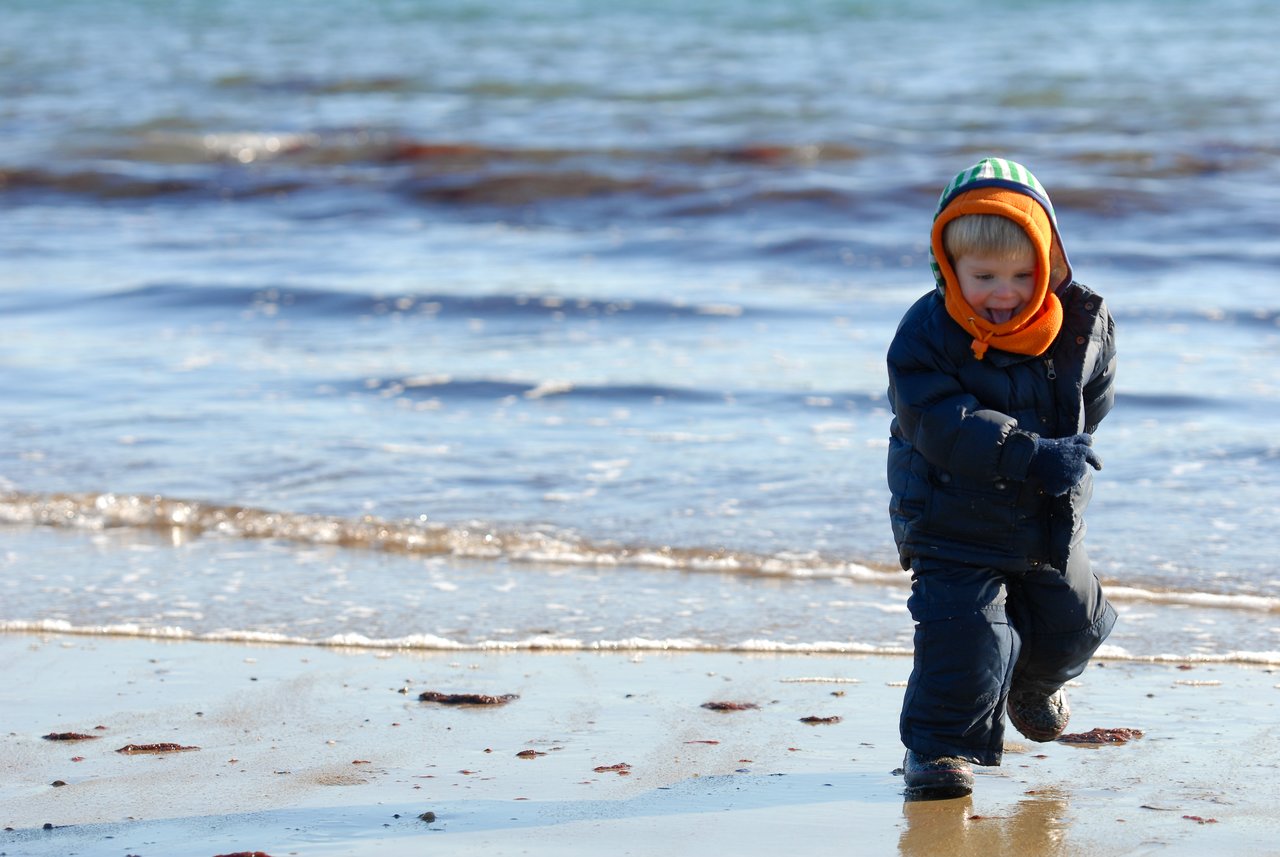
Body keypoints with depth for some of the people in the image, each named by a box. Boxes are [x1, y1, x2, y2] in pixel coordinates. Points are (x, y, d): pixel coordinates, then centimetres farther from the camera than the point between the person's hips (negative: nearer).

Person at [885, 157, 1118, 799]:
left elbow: (1094, 396, 10)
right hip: (956, 524, -5)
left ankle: (1031, 686, 53)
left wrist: (1070, 448, -6)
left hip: (1052, 527, 5)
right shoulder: (926, 336, -20)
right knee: (965, 631, -16)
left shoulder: (1079, 329, -8)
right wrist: (1032, 457, -36)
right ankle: (939, 745, 3)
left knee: (1070, 624, 20)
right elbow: (945, 426, -29)